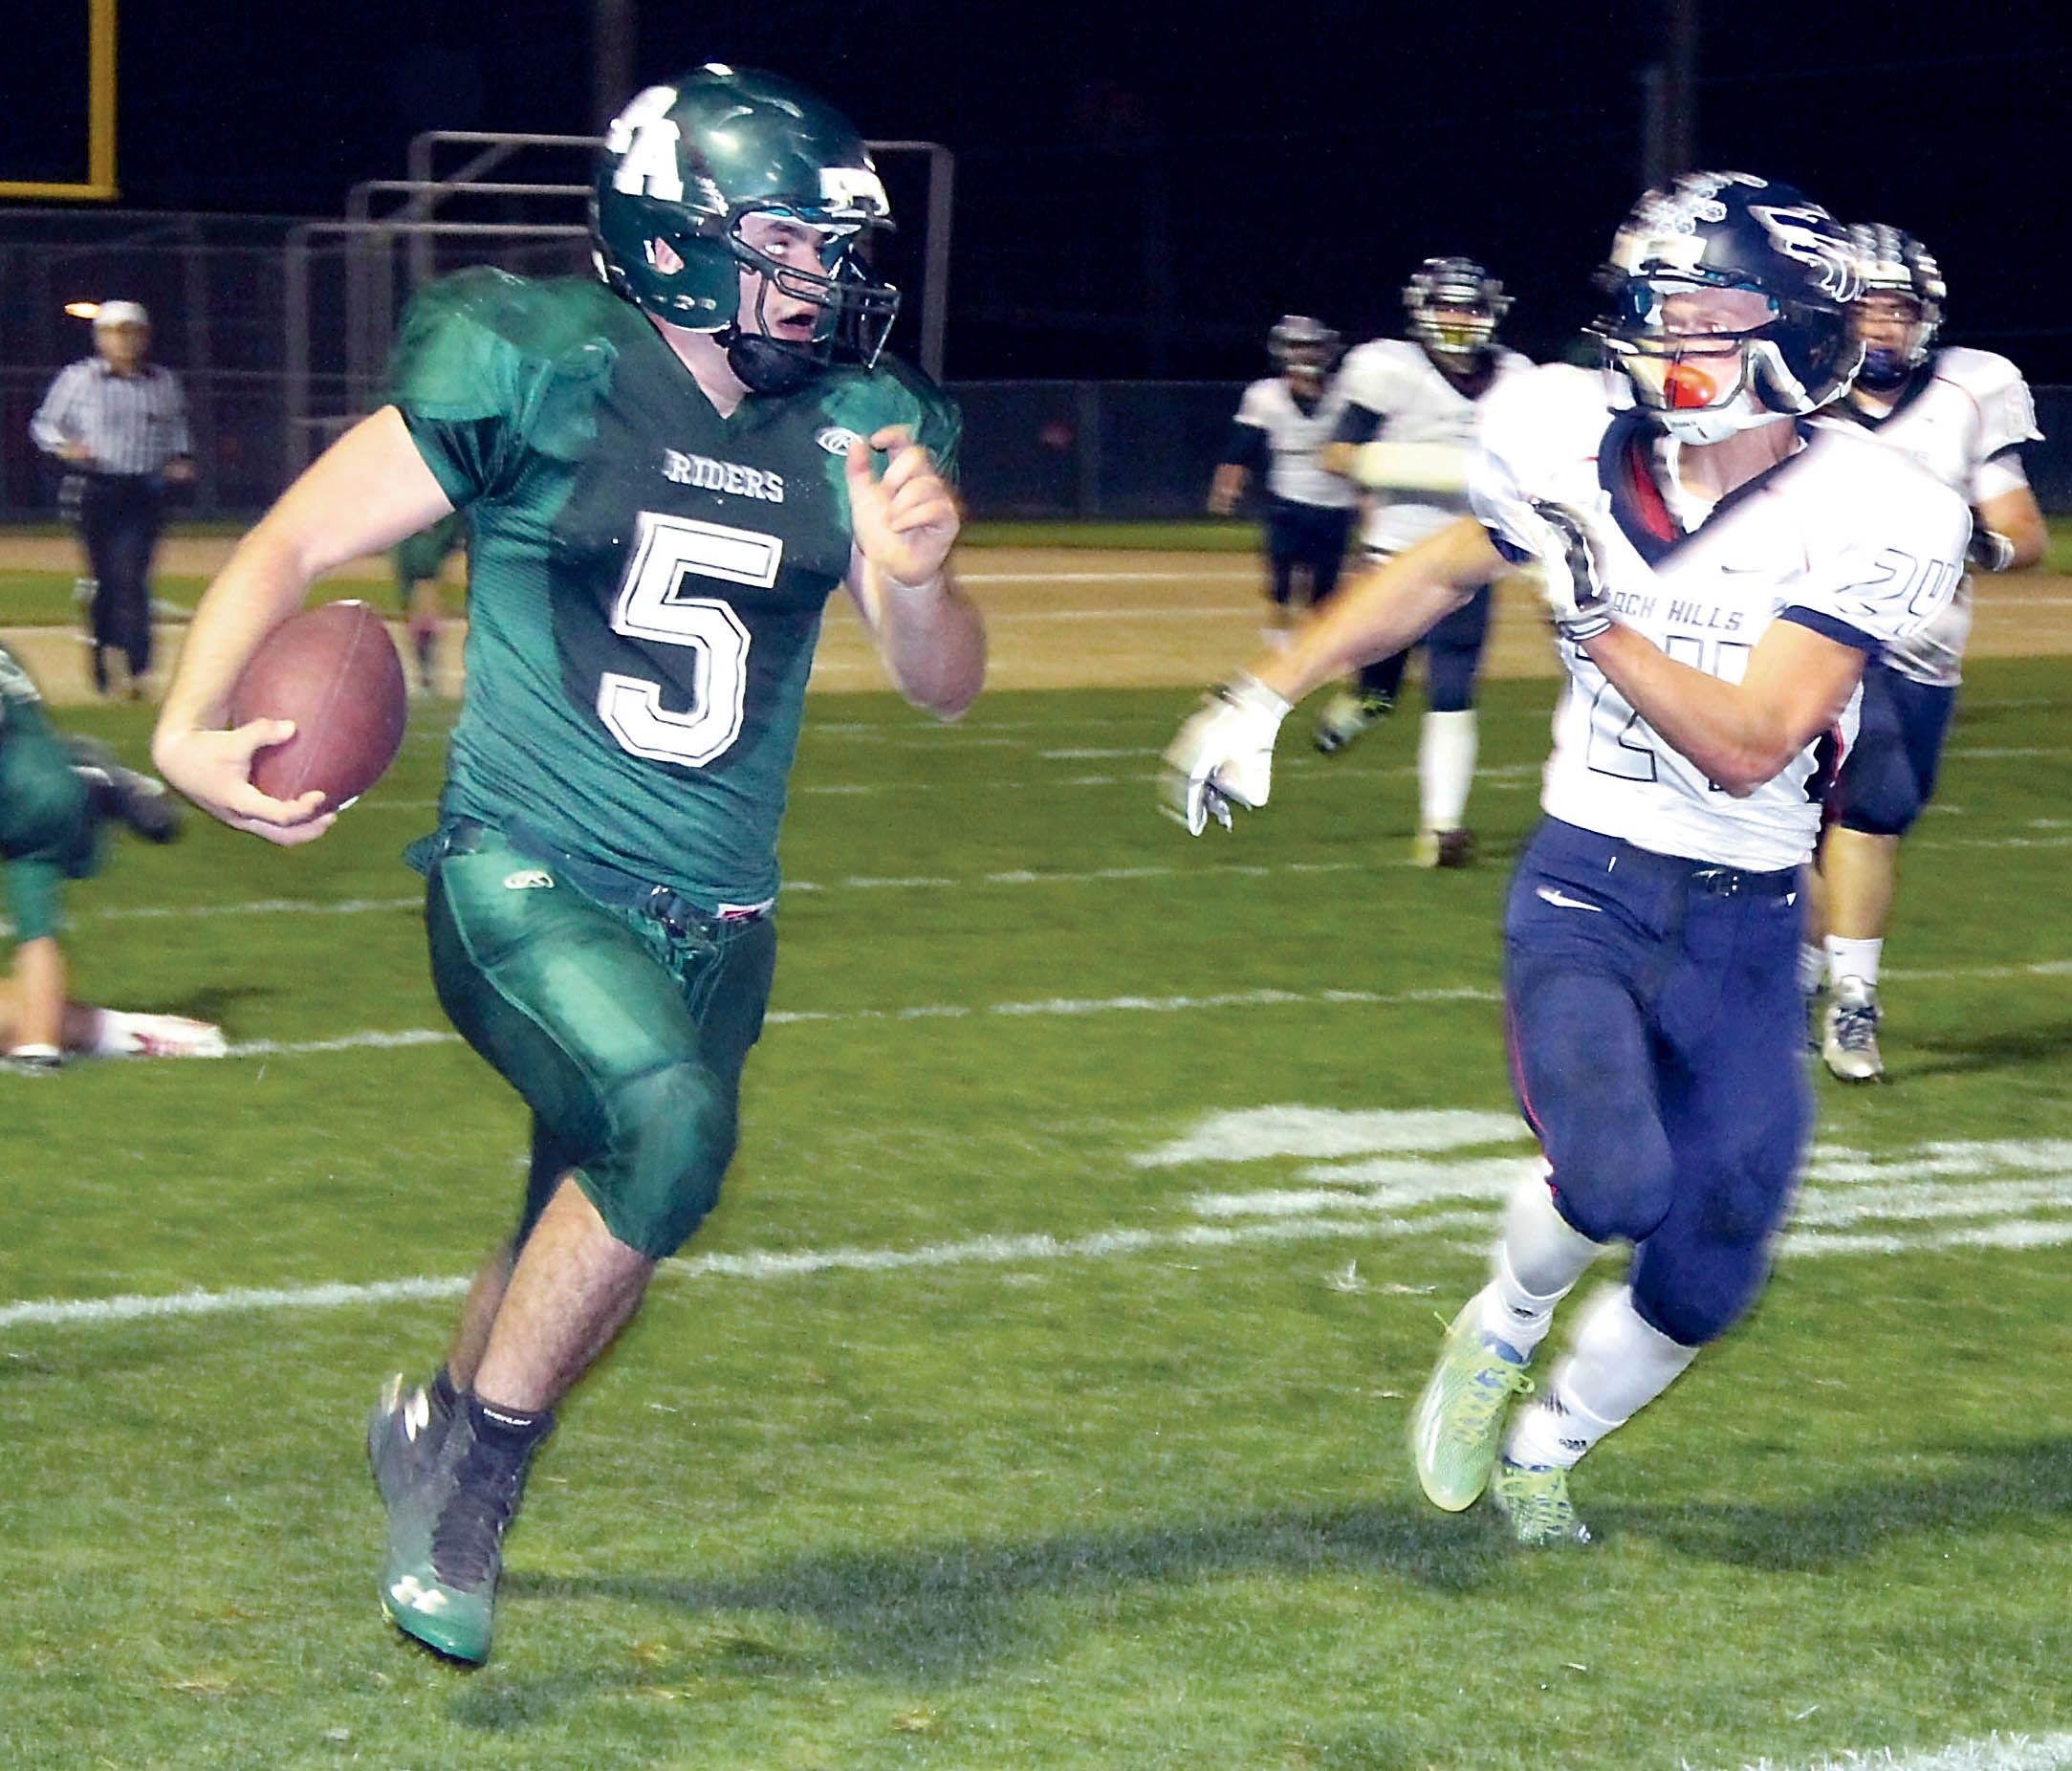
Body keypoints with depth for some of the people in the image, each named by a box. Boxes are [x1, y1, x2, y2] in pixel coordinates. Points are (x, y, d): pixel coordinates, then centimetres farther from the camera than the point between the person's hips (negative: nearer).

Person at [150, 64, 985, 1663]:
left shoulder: (849, 431, 1)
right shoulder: (542, 379, -12)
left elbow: (944, 684, 3)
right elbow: (295, 542, -7)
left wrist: (914, 579, -21)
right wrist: (193, 725, -23)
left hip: (714, 918, 5)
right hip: (527, 879, -5)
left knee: (593, 1234, 15)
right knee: (672, 1118, -30)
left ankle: (444, 1430, 48)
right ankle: (476, 1459, -9)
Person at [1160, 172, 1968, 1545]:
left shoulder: (1865, 518, -15)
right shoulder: (1582, 449, -6)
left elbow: (1747, 749, -21)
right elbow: (1439, 573, 14)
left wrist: (1600, 617, -30)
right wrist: (1264, 697, 15)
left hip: (1746, 929, 0)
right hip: (1583, 888, 0)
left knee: (1706, 1276, 2)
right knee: (1612, 1182, -26)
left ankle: (1544, 1451, 32)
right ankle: (1501, 1330, 8)